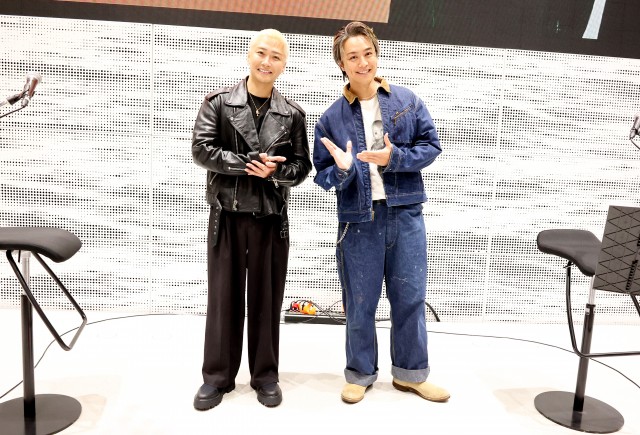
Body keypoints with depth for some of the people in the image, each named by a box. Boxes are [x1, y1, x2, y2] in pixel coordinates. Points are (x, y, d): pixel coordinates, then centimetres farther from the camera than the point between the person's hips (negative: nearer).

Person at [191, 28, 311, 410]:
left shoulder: (293, 114, 6)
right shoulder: (218, 102, 2)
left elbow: (302, 166, 5)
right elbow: (202, 150, -8)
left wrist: (273, 172, -15)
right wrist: (251, 163, -15)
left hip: (271, 217, 1)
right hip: (227, 215, -1)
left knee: (266, 297, 8)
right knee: (224, 296, 7)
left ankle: (266, 374, 23)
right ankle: (218, 376, 21)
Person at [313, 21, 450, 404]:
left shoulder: (407, 101, 2)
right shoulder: (331, 118, -1)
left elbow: (431, 146, 1)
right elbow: (322, 175, 1)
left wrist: (395, 157, -15)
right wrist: (342, 170, -22)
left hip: (406, 214, 1)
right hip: (359, 219, -1)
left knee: (410, 297, 10)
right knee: (360, 303, 9)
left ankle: (411, 373, 28)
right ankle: (361, 374, 28)